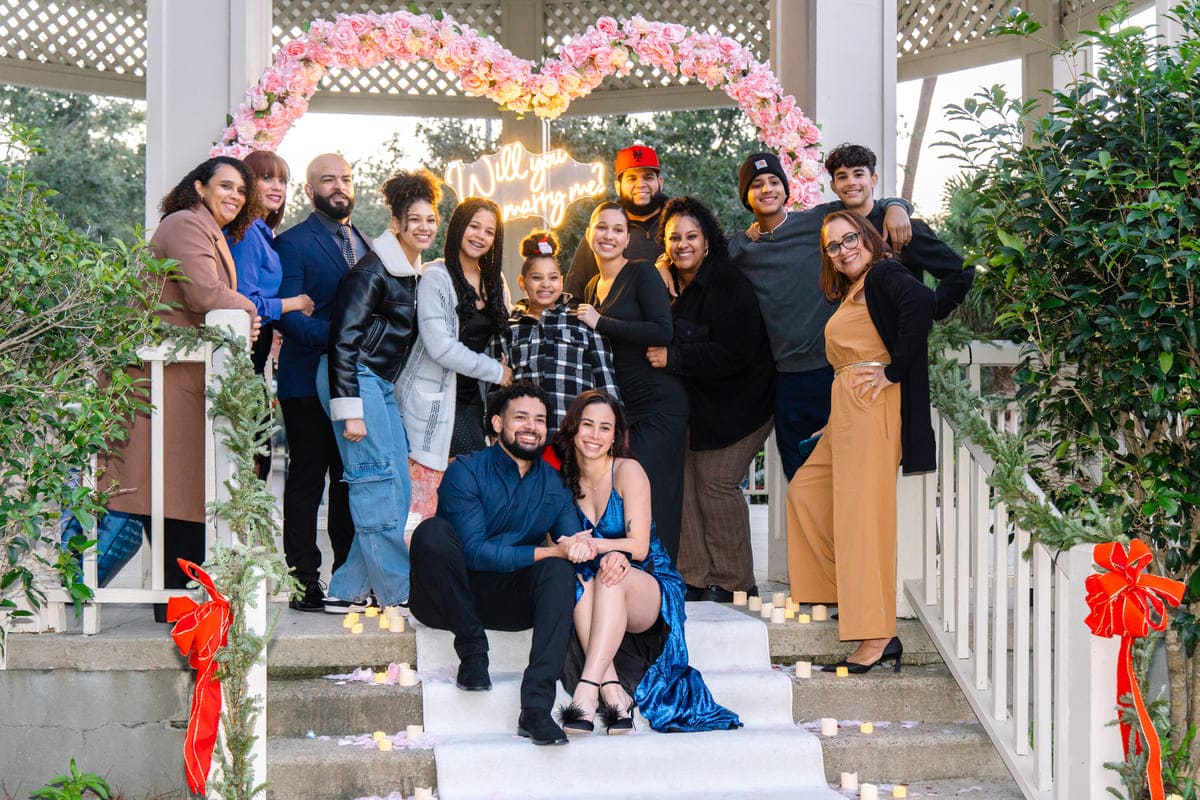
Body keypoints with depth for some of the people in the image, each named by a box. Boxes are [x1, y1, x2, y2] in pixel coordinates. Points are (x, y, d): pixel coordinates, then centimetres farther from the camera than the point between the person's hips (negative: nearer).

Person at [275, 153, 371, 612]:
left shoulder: (365, 244, 18)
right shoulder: (292, 243, -3)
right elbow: (290, 315, -13)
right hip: (310, 381, -6)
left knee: (353, 481, 10)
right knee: (307, 482, -2)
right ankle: (304, 583, 1)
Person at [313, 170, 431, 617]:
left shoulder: (412, 273, 15)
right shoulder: (373, 270, -12)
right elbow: (343, 339, -16)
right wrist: (349, 410, -21)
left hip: (382, 385, 10)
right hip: (354, 379, -10)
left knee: (397, 490, 6)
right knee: (379, 482, -12)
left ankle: (349, 589, 12)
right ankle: (397, 592, -6)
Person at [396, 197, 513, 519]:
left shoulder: (494, 281, 15)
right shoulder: (435, 277, -6)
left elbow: (500, 341, 25)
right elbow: (440, 346, -15)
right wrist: (495, 372, -8)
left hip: (473, 398, 6)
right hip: (435, 400, -6)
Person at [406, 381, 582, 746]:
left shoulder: (554, 484, 7)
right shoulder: (466, 472, -9)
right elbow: (473, 551, -20)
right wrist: (548, 551, -25)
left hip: (506, 603, 4)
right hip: (447, 601, -4)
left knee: (559, 569, -24)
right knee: (433, 531, -30)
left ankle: (536, 706, -34)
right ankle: (472, 651, -18)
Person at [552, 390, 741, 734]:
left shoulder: (628, 471, -6)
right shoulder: (562, 477, 5)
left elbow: (639, 547, -12)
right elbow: (560, 542, -4)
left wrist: (594, 545, -28)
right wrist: (575, 549, -28)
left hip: (651, 589, -3)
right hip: (591, 597, 3)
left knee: (614, 568, -35)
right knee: (576, 575, -31)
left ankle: (586, 691, -45)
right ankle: (613, 692, -40)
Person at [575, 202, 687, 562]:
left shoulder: (642, 273, -6)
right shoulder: (592, 287, 16)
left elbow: (663, 331, -19)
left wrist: (599, 322, -14)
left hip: (658, 403, -7)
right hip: (619, 405, 7)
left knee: (652, 497, -9)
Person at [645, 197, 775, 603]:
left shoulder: (729, 286, -15)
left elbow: (734, 354, -22)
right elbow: (656, 340, 23)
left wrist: (673, 357, -22)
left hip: (733, 404, -7)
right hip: (685, 403, 7)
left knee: (716, 484, -9)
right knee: (681, 484, -1)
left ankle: (730, 581, 4)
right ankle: (695, 577, 7)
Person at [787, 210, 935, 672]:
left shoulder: (883, 275, -7)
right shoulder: (851, 293, 22)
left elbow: (920, 301, -27)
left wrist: (895, 370, -23)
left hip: (872, 406, -11)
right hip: (846, 410, 11)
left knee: (860, 513, -12)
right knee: (806, 492, 16)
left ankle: (878, 637, -12)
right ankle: (848, 590, 18)